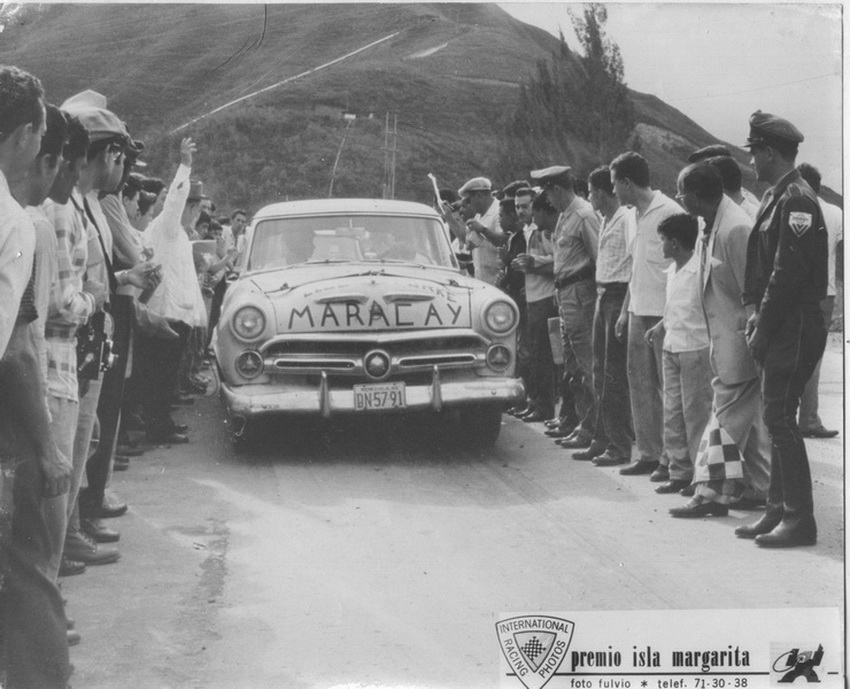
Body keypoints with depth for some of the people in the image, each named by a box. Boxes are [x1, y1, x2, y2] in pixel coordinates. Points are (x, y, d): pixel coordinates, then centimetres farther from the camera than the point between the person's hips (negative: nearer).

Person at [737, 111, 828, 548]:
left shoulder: (796, 200, -16)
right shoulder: (776, 198, 14)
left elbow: (789, 274, -21)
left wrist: (763, 328, -16)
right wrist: (757, 313, 5)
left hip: (795, 329, -10)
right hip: (779, 328, 10)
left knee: (780, 418, -7)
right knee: (778, 418, 13)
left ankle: (800, 519, 0)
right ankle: (779, 509, 20)